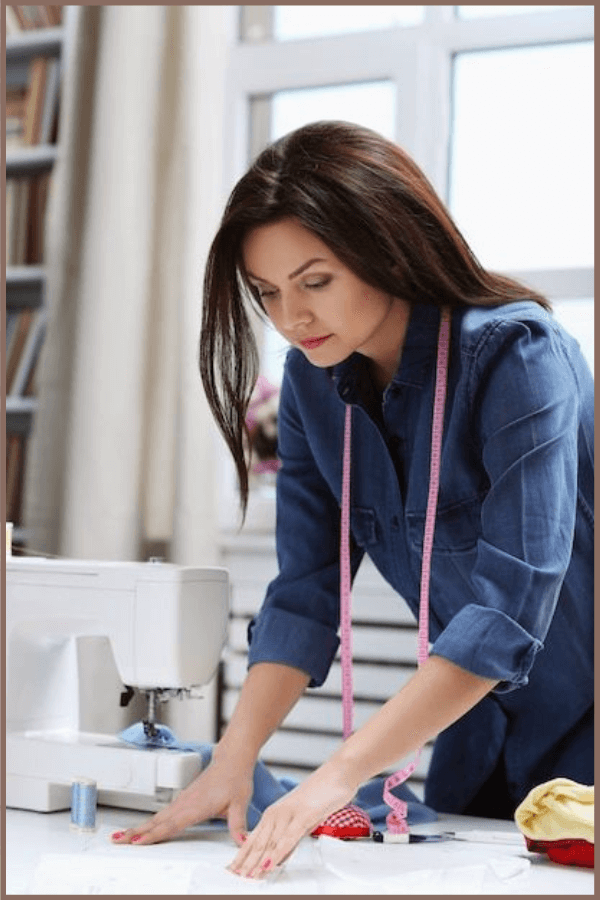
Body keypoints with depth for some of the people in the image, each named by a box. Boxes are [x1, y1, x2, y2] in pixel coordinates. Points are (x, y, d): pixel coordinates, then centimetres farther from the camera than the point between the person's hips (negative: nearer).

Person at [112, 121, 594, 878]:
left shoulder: (516, 357, -24)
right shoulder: (314, 380, -4)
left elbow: (510, 608, -31)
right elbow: (305, 592, -5)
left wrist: (338, 776, -36)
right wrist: (232, 761, -18)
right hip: (484, 741, 5)